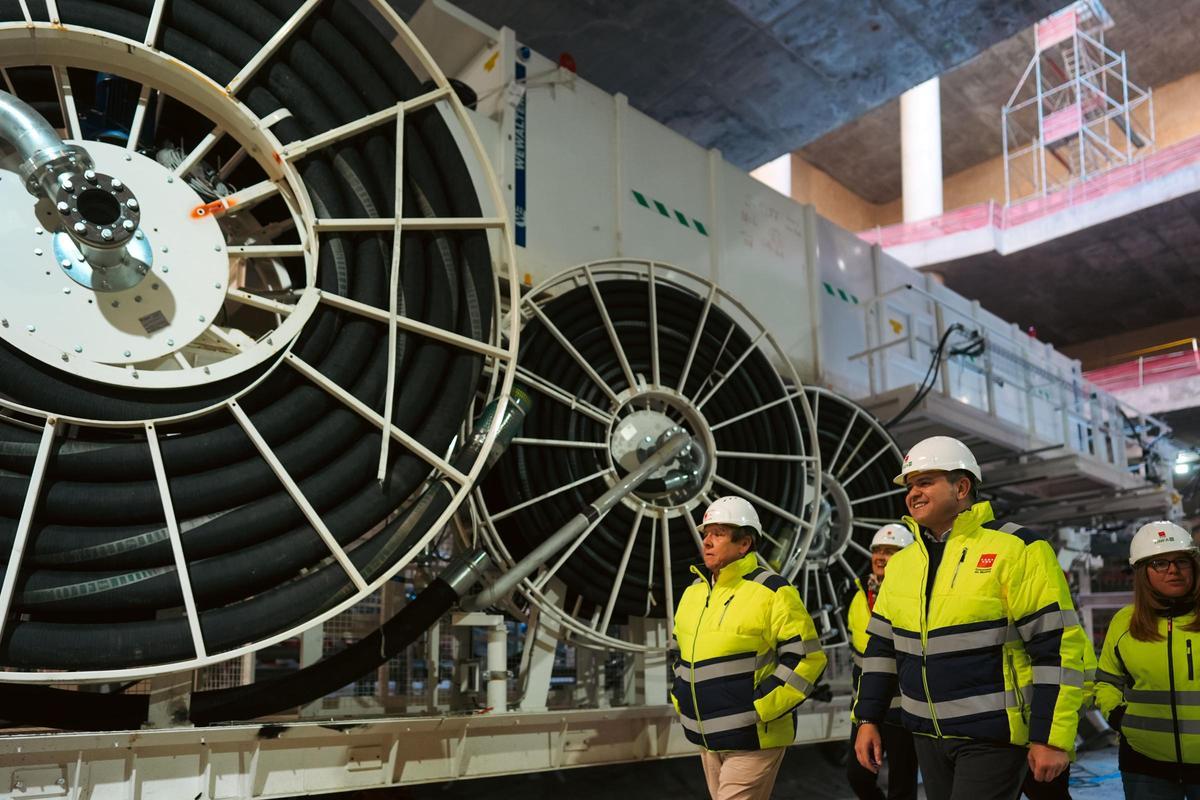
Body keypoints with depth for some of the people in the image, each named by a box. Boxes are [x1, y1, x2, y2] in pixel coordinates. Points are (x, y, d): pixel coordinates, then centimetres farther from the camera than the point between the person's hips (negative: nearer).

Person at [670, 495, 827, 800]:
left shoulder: (773, 593, -13)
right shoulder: (694, 592, 9)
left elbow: (806, 658, -16)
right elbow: (679, 650, 22)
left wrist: (758, 709, -18)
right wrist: (681, 698, 10)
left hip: (753, 738, -7)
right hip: (707, 738, 7)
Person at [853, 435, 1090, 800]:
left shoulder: (1015, 550, -11)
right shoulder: (902, 562, 8)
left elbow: (1057, 645, -14)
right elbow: (881, 645, 14)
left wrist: (1051, 738, -16)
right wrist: (868, 719, 10)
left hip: (993, 735, -6)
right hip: (926, 733, 6)